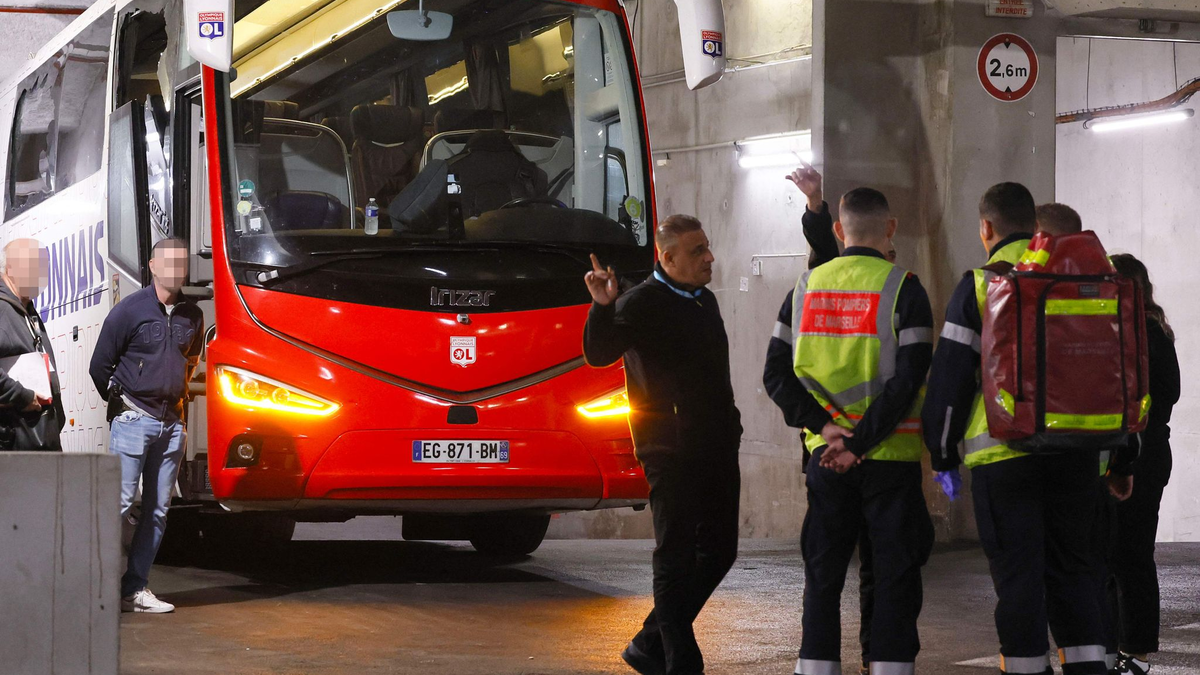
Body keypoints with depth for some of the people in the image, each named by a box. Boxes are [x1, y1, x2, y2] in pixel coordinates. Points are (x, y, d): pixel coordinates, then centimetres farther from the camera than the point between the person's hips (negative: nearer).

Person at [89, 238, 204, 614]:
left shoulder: (192, 315, 10)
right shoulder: (130, 311, -6)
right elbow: (100, 366, -2)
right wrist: (121, 404, 7)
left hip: (172, 423, 6)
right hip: (133, 420, -5)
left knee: (158, 510, 5)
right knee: (120, 504, -10)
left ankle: (135, 589, 10)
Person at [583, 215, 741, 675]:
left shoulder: (705, 301, 17)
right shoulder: (642, 304, -9)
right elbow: (599, 353, -21)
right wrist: (603, 307, -37)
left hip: (716, 446, 9)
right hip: (672, 451, -8)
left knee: (718, 551, 11)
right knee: (676, 557, -4)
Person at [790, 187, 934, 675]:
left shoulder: (808, 286, 6)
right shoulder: (902, 288, -8)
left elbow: (786, 372, 2)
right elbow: (907, 379, -15)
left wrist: (824, 426, -7)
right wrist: (860, 444, -14)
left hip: (825, 455, 4)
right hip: (891, 454, -4)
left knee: (822, 576, 10)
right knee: (895, 577, 2)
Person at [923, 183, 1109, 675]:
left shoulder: (981, 284, -1)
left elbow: (950, 378, -3)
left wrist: (943, 454, 7)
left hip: (1004, 452, -4)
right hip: (1077, 450, 4)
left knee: (1018, 574, 1)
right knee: (1074, 568, 12)